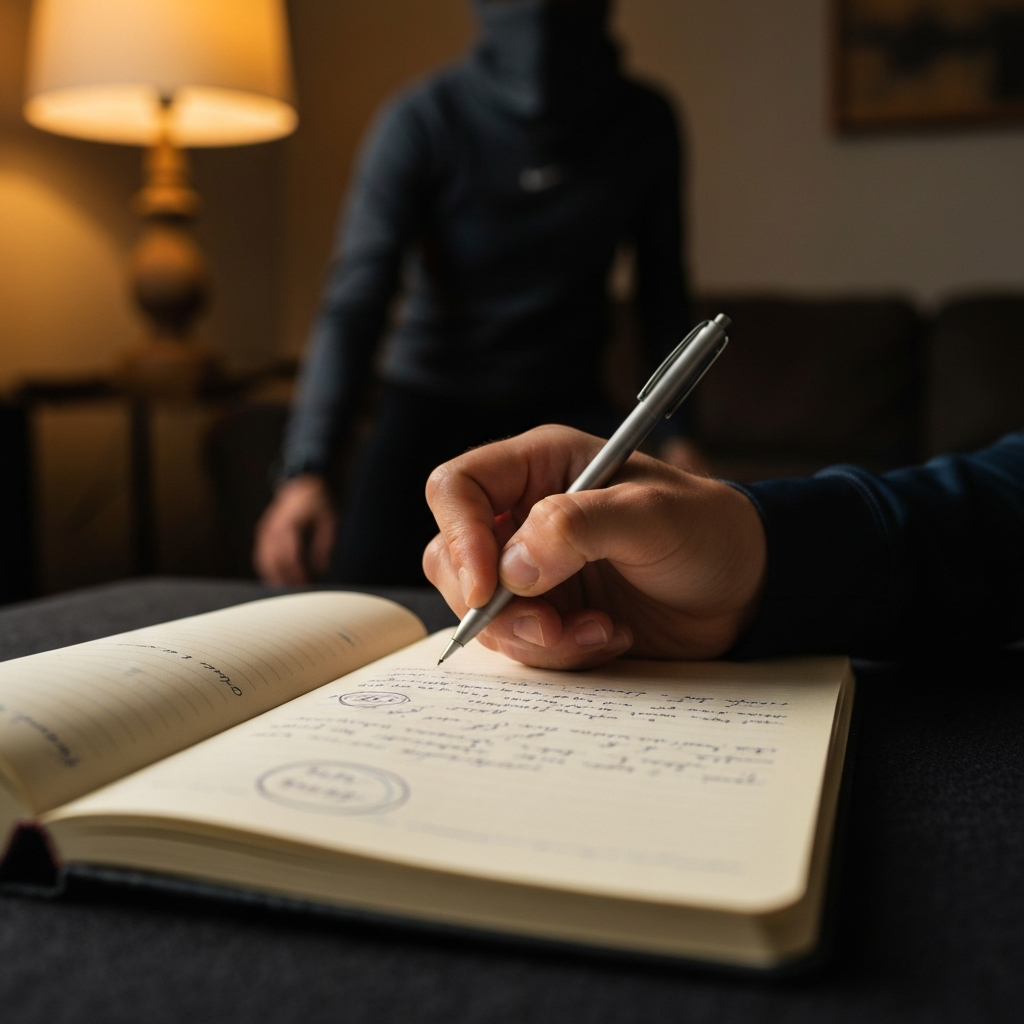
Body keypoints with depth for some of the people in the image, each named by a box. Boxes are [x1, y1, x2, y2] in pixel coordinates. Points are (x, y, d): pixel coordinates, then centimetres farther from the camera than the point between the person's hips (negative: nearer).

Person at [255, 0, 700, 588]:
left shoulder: (644, 124, -11)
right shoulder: (422, 124, -19)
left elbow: (662, 292, 1)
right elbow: (353, 308, -26)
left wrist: (676, 434, -5)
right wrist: (305, 470, -38)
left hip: (563, 404, 2)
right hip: (431, 400, -1)